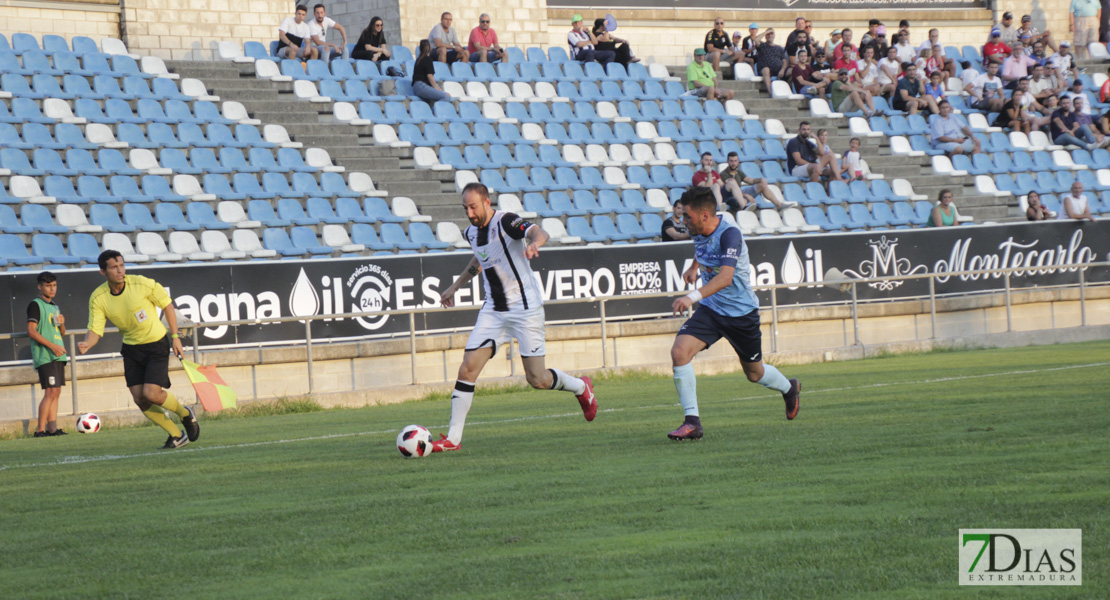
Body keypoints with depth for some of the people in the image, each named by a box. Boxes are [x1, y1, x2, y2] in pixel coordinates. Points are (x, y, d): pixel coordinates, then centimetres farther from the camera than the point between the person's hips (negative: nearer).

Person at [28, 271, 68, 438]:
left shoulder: (54, 307, 20)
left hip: (58, 355, 8)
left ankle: (52, 428, 5)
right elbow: (31, 331, -14)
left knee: (56, 393, 5)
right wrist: (52, 346, -20)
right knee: (51, 392, -14)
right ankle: (40, 429, -13)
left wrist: (62, 323, 2)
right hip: (45, 356, -8)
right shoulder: (35, 305, -5)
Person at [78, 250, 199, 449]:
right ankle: (176, 435, 15)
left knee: (152, 394, -17)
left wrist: (175, 337, -4)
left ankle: (185, 414, 14)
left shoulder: (142, 284, -19)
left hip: (156, 344, -4)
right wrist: (87, 344, -34)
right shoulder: (98, 298, -11)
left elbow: (167, 305, -4)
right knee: (140, 400, -4)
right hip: (131, 349, 4)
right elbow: (95, 329, -10)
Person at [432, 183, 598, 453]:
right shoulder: (471, 233, 7)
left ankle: (581, 388, 31)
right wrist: (455, 286, 32)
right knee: (467, 368, -9)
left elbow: (540, 233, -35)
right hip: (493, 311, 6)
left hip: (525, 309, -6)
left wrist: (534, 243, -57)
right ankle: (453, 438, -5)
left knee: (537, 379, -1)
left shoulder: (505, 222, -16)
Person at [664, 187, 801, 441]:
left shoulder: (729, 234, -26)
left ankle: (789, 389, 49)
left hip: (741, 312, -6)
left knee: (755, 374, 13)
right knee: (679, 352, -20)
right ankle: (692, 422, -17)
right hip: (710, 308, 6)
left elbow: (725, 278, -41)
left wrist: (693, 296, -54)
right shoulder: (699, 232, -3)